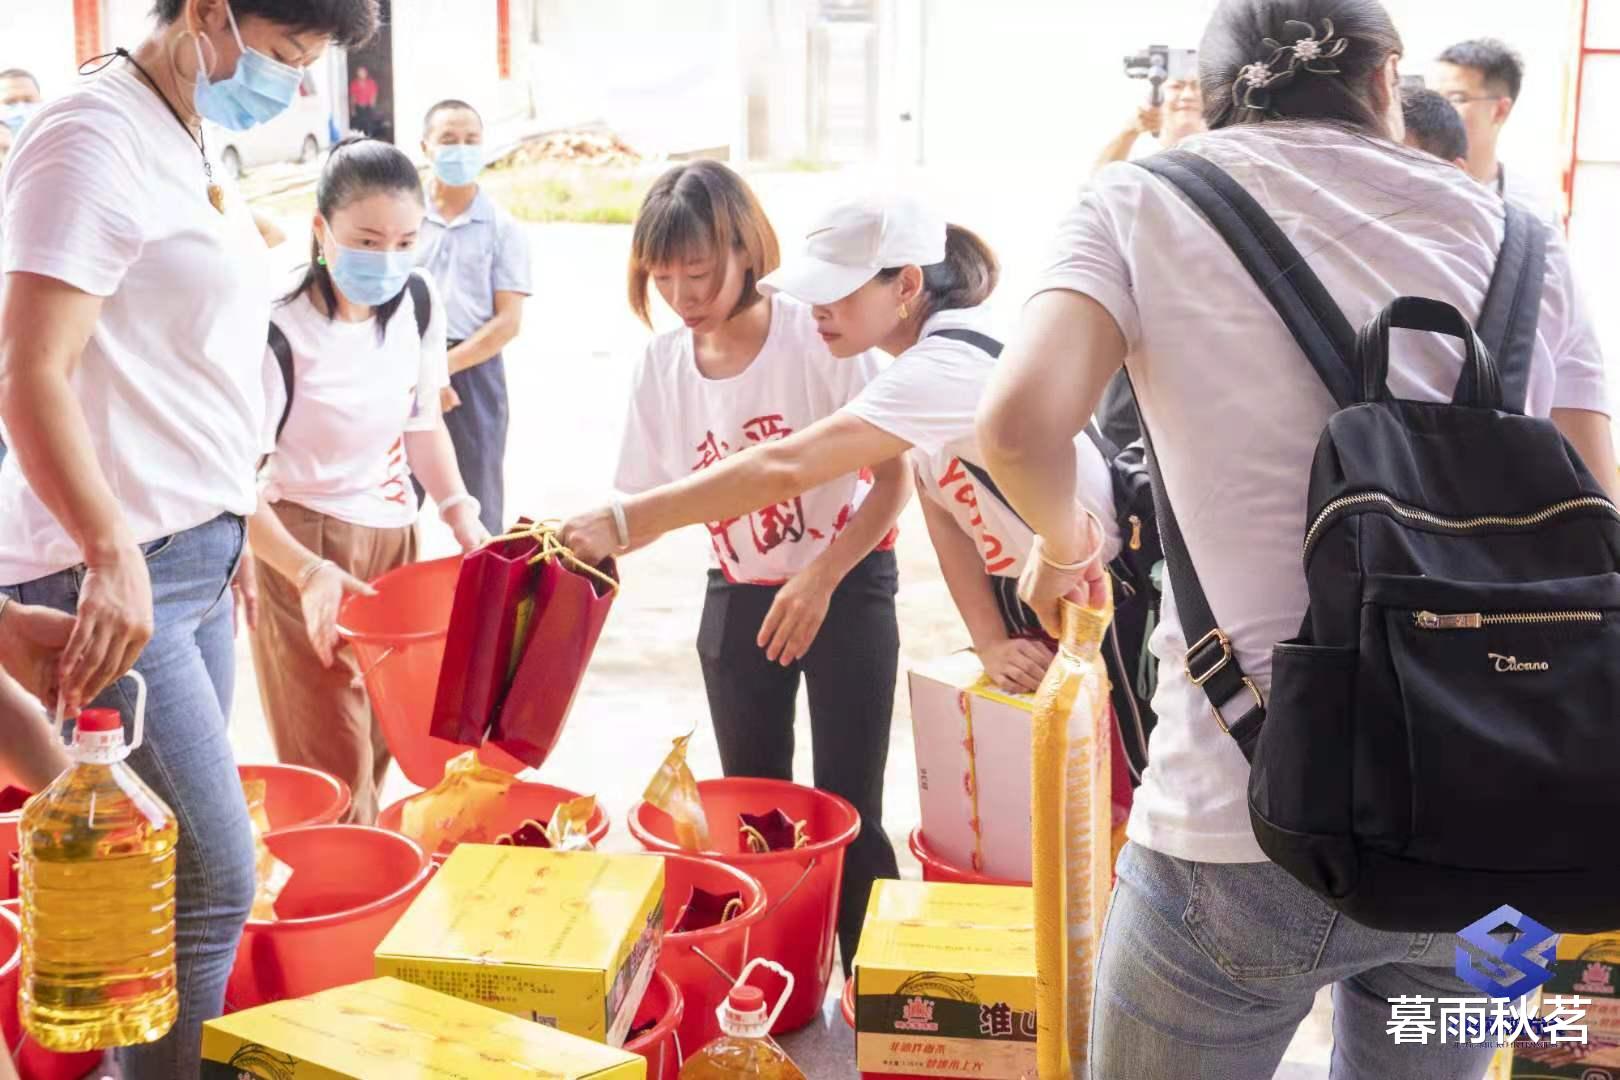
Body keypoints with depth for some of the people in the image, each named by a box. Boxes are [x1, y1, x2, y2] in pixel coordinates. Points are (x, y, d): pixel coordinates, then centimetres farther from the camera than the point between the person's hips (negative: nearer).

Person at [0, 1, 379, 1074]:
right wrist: (112, 557, -26)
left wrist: (242, 533, 24)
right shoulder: (94, 140, -12)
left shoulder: (196, 151, 17)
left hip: (196, 562, 9)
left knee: (190, 871, 10)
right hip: (106, 574, -9)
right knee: (212, 878, -8)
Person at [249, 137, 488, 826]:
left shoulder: (418, 300, 0)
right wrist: (307, 572, -33)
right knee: (334, 774, -8)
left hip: (392, 536, 7)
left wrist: (459, 511, 3)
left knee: (377, 751, 12)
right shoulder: (284, 332, -21)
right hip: (305, 549, -7)